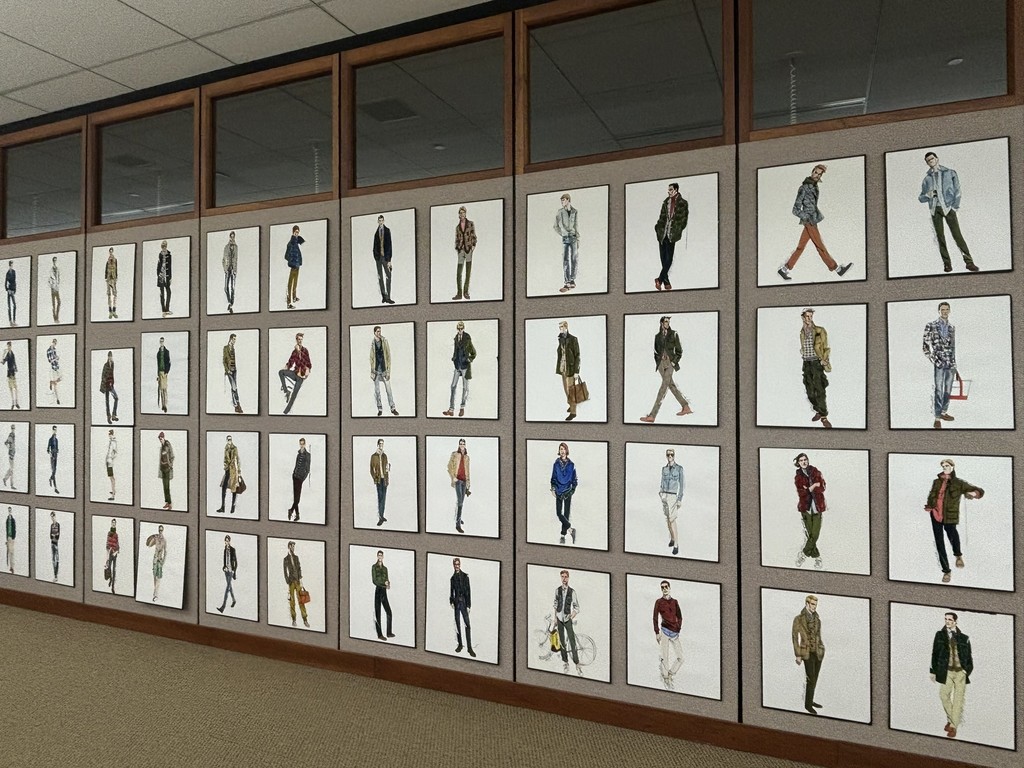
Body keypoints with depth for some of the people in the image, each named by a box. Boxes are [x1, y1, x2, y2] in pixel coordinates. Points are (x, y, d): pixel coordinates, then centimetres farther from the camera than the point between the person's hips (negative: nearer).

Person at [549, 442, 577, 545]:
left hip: (567, 491, -1)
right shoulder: (556, 464, 4)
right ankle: (570, 529, 4)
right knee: (558, 513, -8)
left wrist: (572, 489, -3)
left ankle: (563, 535, 6)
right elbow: (553, 477, 8)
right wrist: (553, 489, -2)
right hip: (558, 491, 1)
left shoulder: (571, 465, 0)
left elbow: (574, 479, 6)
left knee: (566, 514, 0)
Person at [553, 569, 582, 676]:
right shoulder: (557, 590, 1)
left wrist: (572, 616, -20)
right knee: (561, 642, 7)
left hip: (568, 619, -3)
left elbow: (577, 608, -5)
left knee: (572, 642, -8)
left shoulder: (572, 592, -9)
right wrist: (555, 618, 7)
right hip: (559, 619, 3)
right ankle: (565, 662, 17)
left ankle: (577, 664, -3)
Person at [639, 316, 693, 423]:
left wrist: (674, 362, -5)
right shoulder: (657, 336, 12)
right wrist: (657, 362, 7)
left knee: (663, 388, -11)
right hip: (661, 363, 5)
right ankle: (686, 407, 24)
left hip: (670, 363, -5)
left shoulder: (674, 334, 3)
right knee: (671, 386, 9)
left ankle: (652, 416, -18)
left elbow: (679, 351, 5)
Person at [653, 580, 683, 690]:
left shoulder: (675, 601, 13)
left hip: (675, 632, 4)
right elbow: (655, 618, 1)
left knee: (680, 658, 2)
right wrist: (657, 632, -6)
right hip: (664, 631, -4)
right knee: (663, 657, -6)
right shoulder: (659, 602, 3)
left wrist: (678, 628, 2)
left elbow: (679, 617, 15)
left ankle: (670, 675, 20)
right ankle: (666, 678, 9)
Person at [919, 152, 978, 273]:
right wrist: (928, 195, -9)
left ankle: (969, 261, -10)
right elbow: (921, 198, 13)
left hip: (948, 207, -3)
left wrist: (955, 207, -8)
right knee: (940, 236, 0)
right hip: (935, 209, 3)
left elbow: (957, 190, 2)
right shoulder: (927, 178, 13)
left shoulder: (950, 173, 7)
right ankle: (947, 263, 4)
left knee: (957, 234, -10)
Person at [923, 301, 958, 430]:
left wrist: (954, 363, 16)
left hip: (951, 363, 5)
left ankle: (944, 412, 24)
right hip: (938, 363, -5)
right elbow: (925, 345, -5)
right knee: (938, 390, -6)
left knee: (948, 390, 11)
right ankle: (937, 418, -3)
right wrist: (933, 360, -12)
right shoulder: (930, 326, -4)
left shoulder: (952, 327, 12)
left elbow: (953, 346, 18)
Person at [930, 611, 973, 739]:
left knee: (958, 699, 0)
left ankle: (953, 726, 9)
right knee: (944, 695, -7)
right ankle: (950, 719, 17)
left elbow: (969, 656, 7)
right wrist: (933, 671, 4)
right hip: (947, 671, 0)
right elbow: (935, 654, 6)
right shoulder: (940, 635, 4)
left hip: (960, 671, 0)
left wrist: (968, 670, -4)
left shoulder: (964, 638, 4)